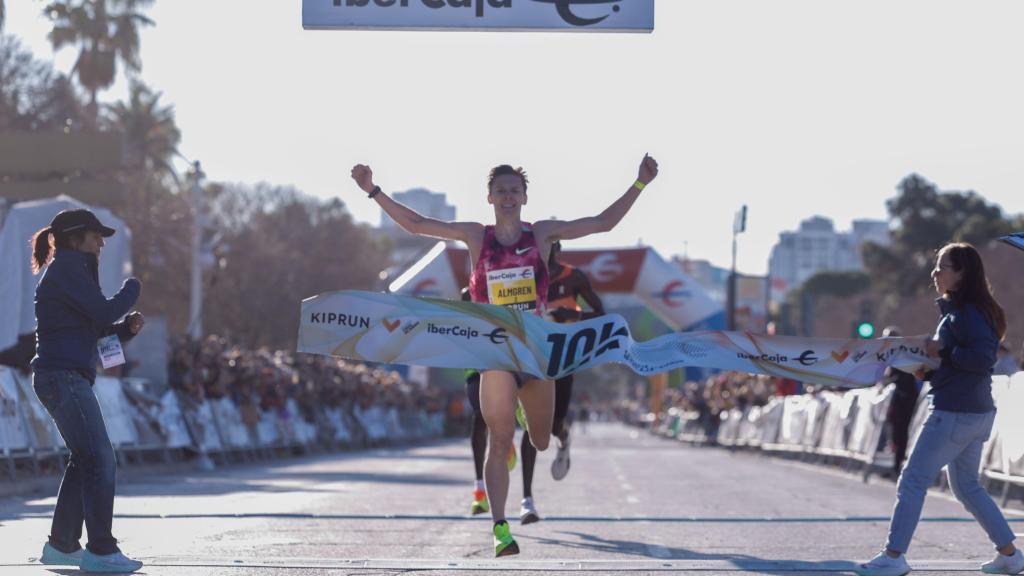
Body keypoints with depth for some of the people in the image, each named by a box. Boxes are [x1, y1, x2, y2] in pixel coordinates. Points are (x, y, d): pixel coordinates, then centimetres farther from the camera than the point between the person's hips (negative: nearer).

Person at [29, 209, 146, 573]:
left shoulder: (71, 270, 23)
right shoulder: (67, 268, -9)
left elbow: (96, 330, 23)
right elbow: (104, 312, -17)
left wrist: (127, 327, 6)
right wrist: (132, 289, 0)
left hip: (64, 378, 11)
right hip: (63, 376, -11)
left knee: (85, 460, 14)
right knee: (100, 460, -12)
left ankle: (61, 545, 19)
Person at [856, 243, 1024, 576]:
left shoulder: (967, 312, -16)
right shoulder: (956, 310, 15)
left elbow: (983, 357, -26)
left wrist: (942, 352, -19)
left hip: (955, 413, -10)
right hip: (977, 412, 11)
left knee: (913, 481, -6)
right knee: (966, 486, 18)